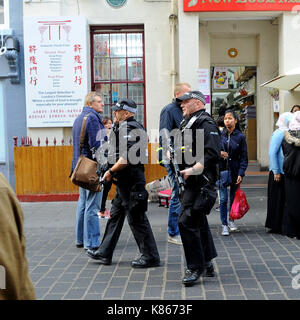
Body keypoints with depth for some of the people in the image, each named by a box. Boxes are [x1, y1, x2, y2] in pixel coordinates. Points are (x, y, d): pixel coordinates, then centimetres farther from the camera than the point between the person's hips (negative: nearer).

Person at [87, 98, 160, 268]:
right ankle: (105, 253, 24)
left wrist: (111, 171, -16)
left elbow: (127, 157, -26)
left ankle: (150, 257, 4)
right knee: (115, 215, 15)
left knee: (137, 219, -4)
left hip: (131, 181, -11)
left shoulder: (128, 129, -16)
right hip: (127, 181, 11)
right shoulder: (134, 127, 17)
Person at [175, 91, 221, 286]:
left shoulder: (206, 123, -11)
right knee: (199, 222, 16)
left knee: (187, 222, -14)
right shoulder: (188, 123, 19)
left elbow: (212, 154, -22)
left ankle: (196, 267, -3)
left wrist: (193, 169, -28)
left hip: (201, 181, -10)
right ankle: (207, 264, 28)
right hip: (193, 182, 11)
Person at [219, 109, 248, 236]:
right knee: (223, 199, -3)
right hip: (222, 170, 0)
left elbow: (244, 158, -2)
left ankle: (231, 220, 30)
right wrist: (219, 153, -11)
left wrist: (241, 174, -10)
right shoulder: (220, 135, 1)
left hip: (234, 172, 0)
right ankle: (224, 224, 6)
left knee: (233, 198, 10)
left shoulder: (240, 137, -2)